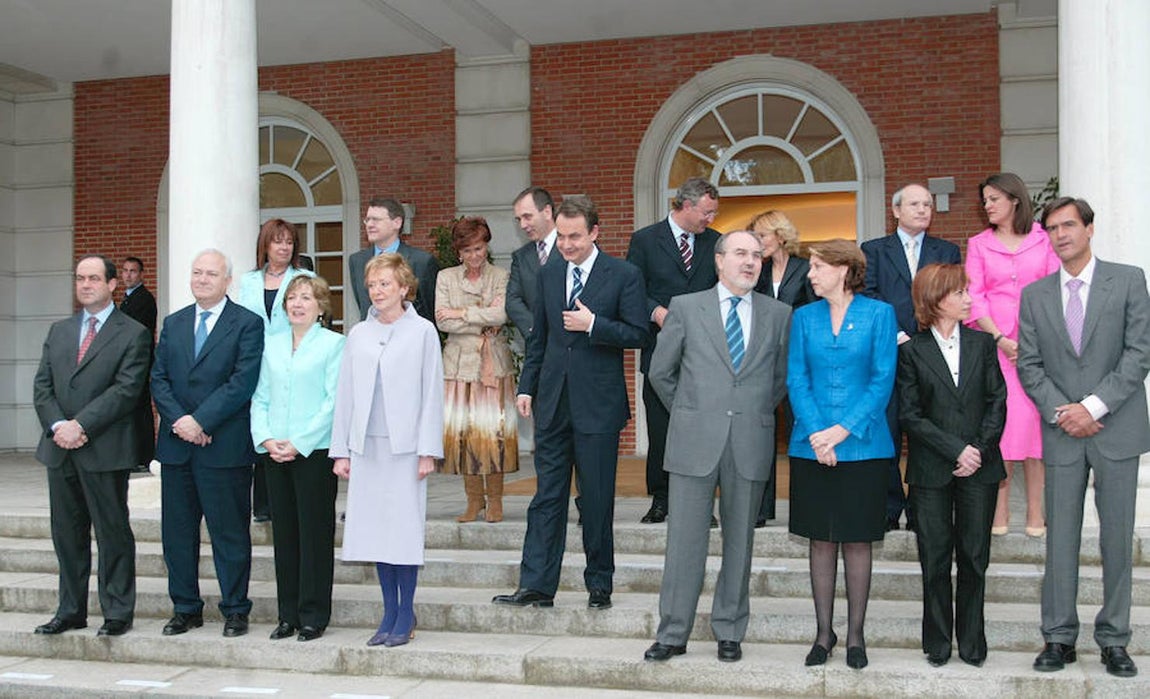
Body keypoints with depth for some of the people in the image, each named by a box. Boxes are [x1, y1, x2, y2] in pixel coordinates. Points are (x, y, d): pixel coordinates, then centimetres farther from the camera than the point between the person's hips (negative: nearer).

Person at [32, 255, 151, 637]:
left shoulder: (133, 333, -2)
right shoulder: (59, 331, 16)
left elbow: (126, 389, -12)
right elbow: (42, 385, 9)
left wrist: (80, 426, -18)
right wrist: (57, 426, -8)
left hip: (104, 450, -6)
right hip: (60, 448, 6)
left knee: (113, 532, 1)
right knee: (67, 533, 12)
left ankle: (117, 613, 10)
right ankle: (70, 611, 23)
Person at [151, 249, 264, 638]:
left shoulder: (247, 324, -2)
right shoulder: (173, 324, 15)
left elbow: (243, 382, -12)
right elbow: (158, 379, 8)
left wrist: (200, 421, -16)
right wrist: (178, 421, -8)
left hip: (224, 446, -5)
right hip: (176, 445, 5)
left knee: (230, 533, 2)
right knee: (177, 532, 10)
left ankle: (235, 610, 13)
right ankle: (185, 609, 22)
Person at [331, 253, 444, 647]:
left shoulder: (422, 332, 1)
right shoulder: (358, 335, 11)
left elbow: (432, 393, -2)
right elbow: (345, 393, 12)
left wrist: (428, 450, -7)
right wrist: (341, 449, 7)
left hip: (405, 445, -4)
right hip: (367, 445, 4)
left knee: (405, 527, -2)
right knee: (375, 528, 6)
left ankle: (405, 615, 10)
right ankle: (390, 614, 16)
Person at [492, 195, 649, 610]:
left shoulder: (623, 276, -3)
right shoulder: (548, 276, 11)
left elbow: (638, 334, -5)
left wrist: (593, 324, -17)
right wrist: (526, 386, 11)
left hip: (598, 403, -4)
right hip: (552, 402, 4)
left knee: (597, 498, 5)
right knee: (547, 495, 5)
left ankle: (599, 585, 18)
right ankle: (536, 586, 8)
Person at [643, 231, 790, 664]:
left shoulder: (778, 314, 8)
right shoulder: (686, 307, 4)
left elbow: (782, 377, 17)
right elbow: (660, 372, 10)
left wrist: (756, 415, 13)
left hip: (751, 445, 1)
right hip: (695, 442, -1)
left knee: (739, 540, 8)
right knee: (685, 539, 1)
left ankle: (729, 632, 20)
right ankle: (673, 633, 11)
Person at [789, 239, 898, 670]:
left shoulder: (879, 314, 0)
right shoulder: (804, 317, 7)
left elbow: (883, 380, -5)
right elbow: (796, 380, 3)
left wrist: (844, 429, -14)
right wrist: (815, 433, -11)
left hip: (861, 444, -2)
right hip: (812, 446, 2)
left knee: (857, 540, 4)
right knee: (821, 540, 8)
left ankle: (855, 634, 15)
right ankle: (824, 632, 18)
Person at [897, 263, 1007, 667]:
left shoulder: (982, 344, 8)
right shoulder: (912, 351, 0)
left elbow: (997, 402, 5)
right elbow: (910, 414, -5)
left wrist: (980, 450, -8)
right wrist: (957, 449, -12)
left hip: (980, 468, 2)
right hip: (931, 470, -2)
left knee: (974, 557, 6)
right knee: (935, 558, 3)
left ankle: (972, 642, 17)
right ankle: (937, 642, 15)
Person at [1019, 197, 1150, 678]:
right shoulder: (1034, 295, 8)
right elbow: (1028, 365, 6)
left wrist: (1094, 405, -13)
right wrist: (1061, 412, -8)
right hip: (1062, 434, 2)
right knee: (1061, 538, 4)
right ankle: (1059, 638, 13)